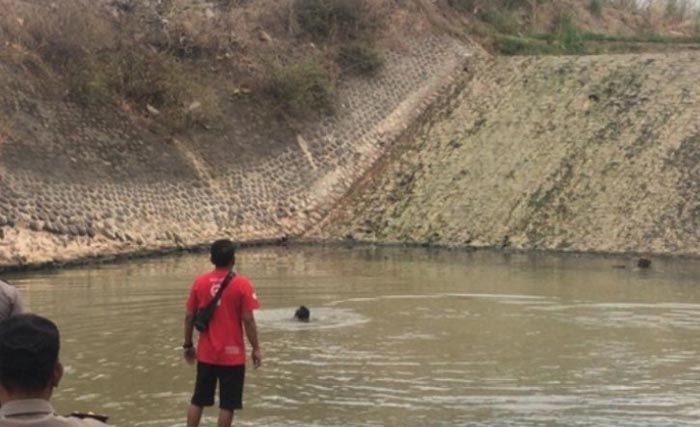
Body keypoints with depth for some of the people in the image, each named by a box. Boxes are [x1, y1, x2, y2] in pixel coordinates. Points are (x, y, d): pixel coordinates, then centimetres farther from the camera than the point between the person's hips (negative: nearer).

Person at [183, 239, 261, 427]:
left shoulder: (199, 282, 0)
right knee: (227, 404, 3)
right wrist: (256, 348, -2)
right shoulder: (241, 284, -10)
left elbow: (189, 316, 3)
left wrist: (188, 345, 14)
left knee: (198, 400, 14)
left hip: (206, 353, 4)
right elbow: (248, 320, -11)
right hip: (232, 354, -4)